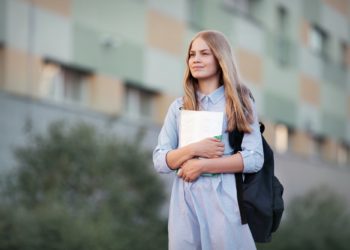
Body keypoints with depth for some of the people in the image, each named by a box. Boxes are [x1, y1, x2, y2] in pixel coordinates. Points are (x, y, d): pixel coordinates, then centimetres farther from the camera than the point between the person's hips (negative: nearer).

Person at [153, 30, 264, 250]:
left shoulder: (239, 103, 3)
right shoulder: (179, 107, 12)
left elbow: (254, 158, -7)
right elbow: (160, 162, 6)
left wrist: (202, 165, -12)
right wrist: (194, 150, -12)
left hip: (224, 199, -2)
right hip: (185, 200, 3)